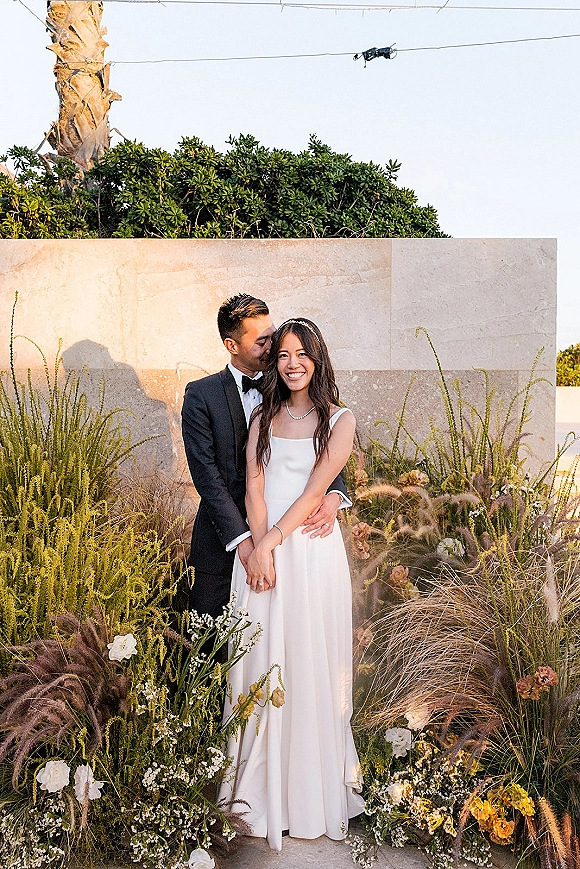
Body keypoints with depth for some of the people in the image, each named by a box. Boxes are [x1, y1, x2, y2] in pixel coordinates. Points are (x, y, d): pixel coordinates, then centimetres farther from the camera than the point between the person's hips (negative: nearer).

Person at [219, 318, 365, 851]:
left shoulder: (340, 421, 3)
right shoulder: (264, 418, 12)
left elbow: (315, 490, -7)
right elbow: (254, 486, 2)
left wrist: (271, 542, -14)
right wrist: (259, 548, -11)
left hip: (310, 546, -3)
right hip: (261, 547, 3)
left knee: (308, 662, 3)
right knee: (260, 658, 5)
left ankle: (310, 788, 20)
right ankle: (261, 785, 20)